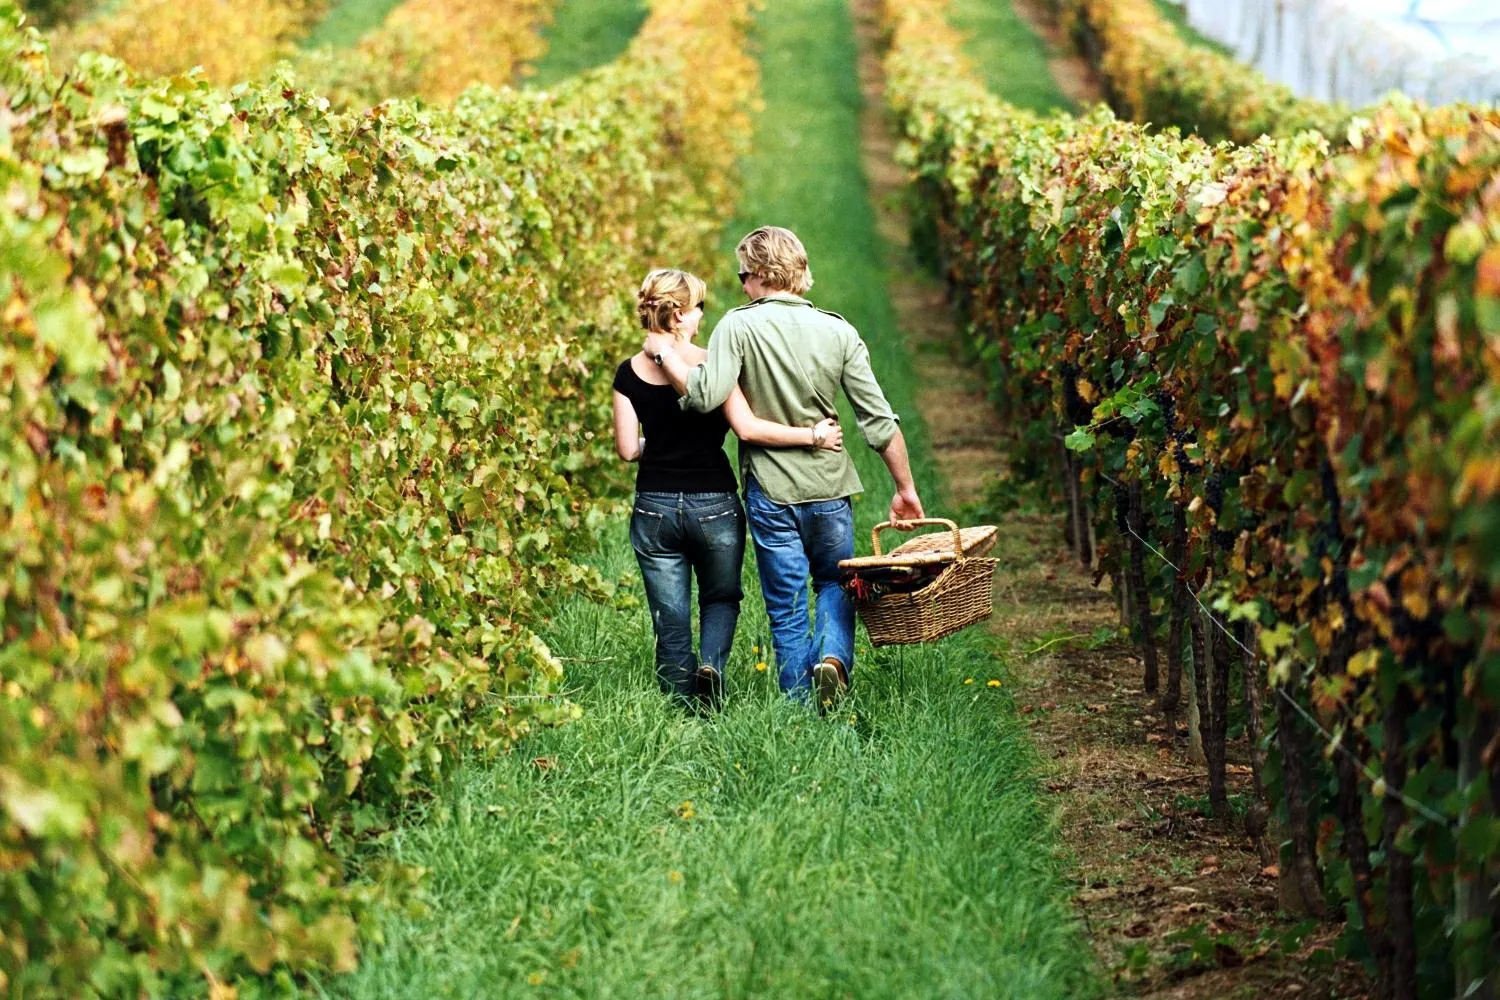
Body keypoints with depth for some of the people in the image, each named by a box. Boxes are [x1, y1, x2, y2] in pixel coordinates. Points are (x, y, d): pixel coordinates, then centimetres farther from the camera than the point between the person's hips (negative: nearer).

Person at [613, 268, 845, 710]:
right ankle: (711, 663, -6)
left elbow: (627, 449, 0)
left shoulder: (629, 373, -1)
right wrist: (814, 435, -12)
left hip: (654, 508, 2)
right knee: (720, 598, 21)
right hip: (713, 504, -2)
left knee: (670, 623, 10)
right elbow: (748, 428, -19)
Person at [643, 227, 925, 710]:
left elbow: (706, 394, -23)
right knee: (836, 584, 22)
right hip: (831, 489, 2)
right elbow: (880, 420, -1)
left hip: (773, 492, -2)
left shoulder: (739, 326, -10)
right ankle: (833, 656, -4)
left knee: (788, 610, 9)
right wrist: (906, 488, 8)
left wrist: (665, 354, -7)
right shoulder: (838, 332, -1)